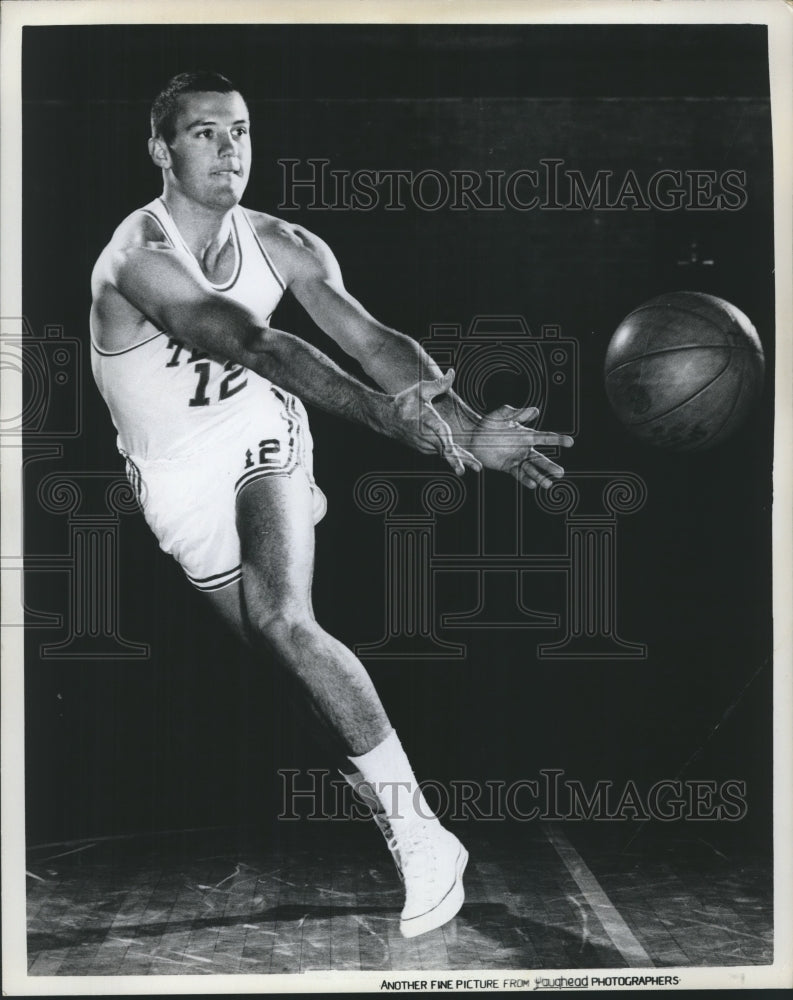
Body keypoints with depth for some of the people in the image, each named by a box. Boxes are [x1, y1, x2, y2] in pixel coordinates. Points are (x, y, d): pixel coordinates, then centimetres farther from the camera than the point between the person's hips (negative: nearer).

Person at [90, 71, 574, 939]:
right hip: (180, 477, 0)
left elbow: (369, 336, -19)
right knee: (274, 639, 4)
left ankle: (419, 834, -19)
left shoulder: (278, 245, -11)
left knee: (283, 622, -23)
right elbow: (255, 346, -40)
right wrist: (381, 413, -52)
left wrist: (466, 427, -33)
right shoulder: (136, 259, -27)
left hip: (261, 436, 1)